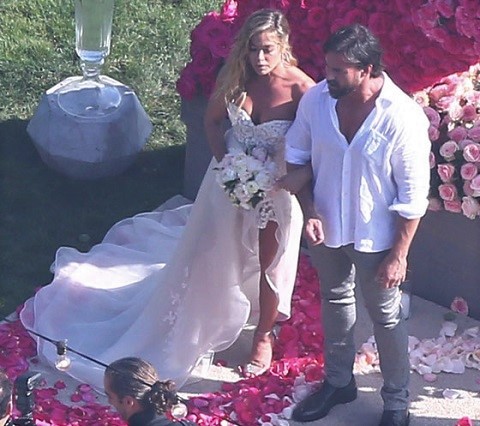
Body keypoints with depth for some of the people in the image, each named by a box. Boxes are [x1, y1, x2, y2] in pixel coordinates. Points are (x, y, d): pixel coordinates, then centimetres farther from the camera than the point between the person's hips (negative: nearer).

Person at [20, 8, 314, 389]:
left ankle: (264, 336, 39)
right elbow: (212, 121, 1)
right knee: (211, 252, 20)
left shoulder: (301, 88, -27)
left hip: (277, 185, -4)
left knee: (269, 262, 13)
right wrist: (224, 162, -11)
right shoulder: (236, 77, -16)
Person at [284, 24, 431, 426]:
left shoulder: (403, 118, -26)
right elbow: (297, 156, 2)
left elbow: (413, 196, -18)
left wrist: (398, 255, -16)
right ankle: (339, 382, 46)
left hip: (376, 238, -4)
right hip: (327, 227, 5)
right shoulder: (316, 99, -14)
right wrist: (310, 212, -9)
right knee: (335, 302, 23)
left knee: (386, 317, 11)